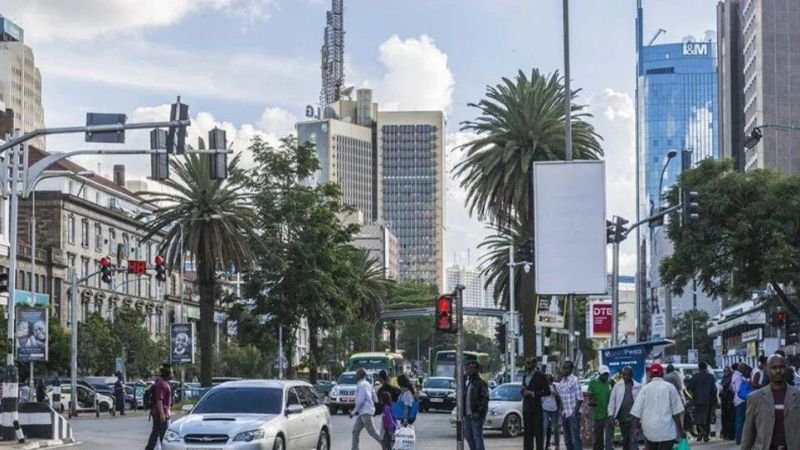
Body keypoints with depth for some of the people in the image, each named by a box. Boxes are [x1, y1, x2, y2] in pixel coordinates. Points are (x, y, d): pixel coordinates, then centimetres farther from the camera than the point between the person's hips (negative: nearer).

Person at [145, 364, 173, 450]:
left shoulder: (164, 383, 16)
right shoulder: (161, 384, -17)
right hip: (161, 413, -11)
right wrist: (162, 414, -27)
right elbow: (159, 400, -23)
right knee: (164, 435, -6)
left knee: (155, 433, 13)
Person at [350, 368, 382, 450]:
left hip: (365, 412, -10)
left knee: (371, 431, -12)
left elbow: (360, 400, -18)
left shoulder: (361, 385, -11)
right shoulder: (367, 384, 18)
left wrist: (354, 412, -9)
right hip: (363, 412, 10)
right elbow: (374, 398, 19)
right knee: (355, 431, 9)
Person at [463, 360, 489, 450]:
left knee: (477, 437, -6)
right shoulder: (465, 380, 12)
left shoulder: (481, 382, -9)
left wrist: (478, 412, -20)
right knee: (468, 436, 13)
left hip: (476, 415, -8)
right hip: (467, 415, 8)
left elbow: (485, 399, -13)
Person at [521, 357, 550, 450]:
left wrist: (533, 393, -15)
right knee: (527, 432, 7)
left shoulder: (540, 376, -5)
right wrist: (524, 392, 1)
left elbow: (547, 391, -8)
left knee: (538, 432, -4)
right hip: (526, 408, 7)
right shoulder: (525, 376, 16)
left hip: (536, 408, -7)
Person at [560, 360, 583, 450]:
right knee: (567, 439, 11)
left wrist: (574, 413, -17)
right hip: (565, 414, 8)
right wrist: (562, 410, 10)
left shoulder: (574, 380, -9)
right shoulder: (562, 381, 13)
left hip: (573, 414, -8)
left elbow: (580, 399, -12)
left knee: (575, 439, -10)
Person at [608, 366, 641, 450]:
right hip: (622, 418, 3)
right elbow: (612, 401, 4)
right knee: (625, 440, 15)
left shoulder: (638, 387, 1)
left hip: (634, 418, -2)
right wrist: (611, 415, -4)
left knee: (634, 440, -8)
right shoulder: (617, 386, 5)